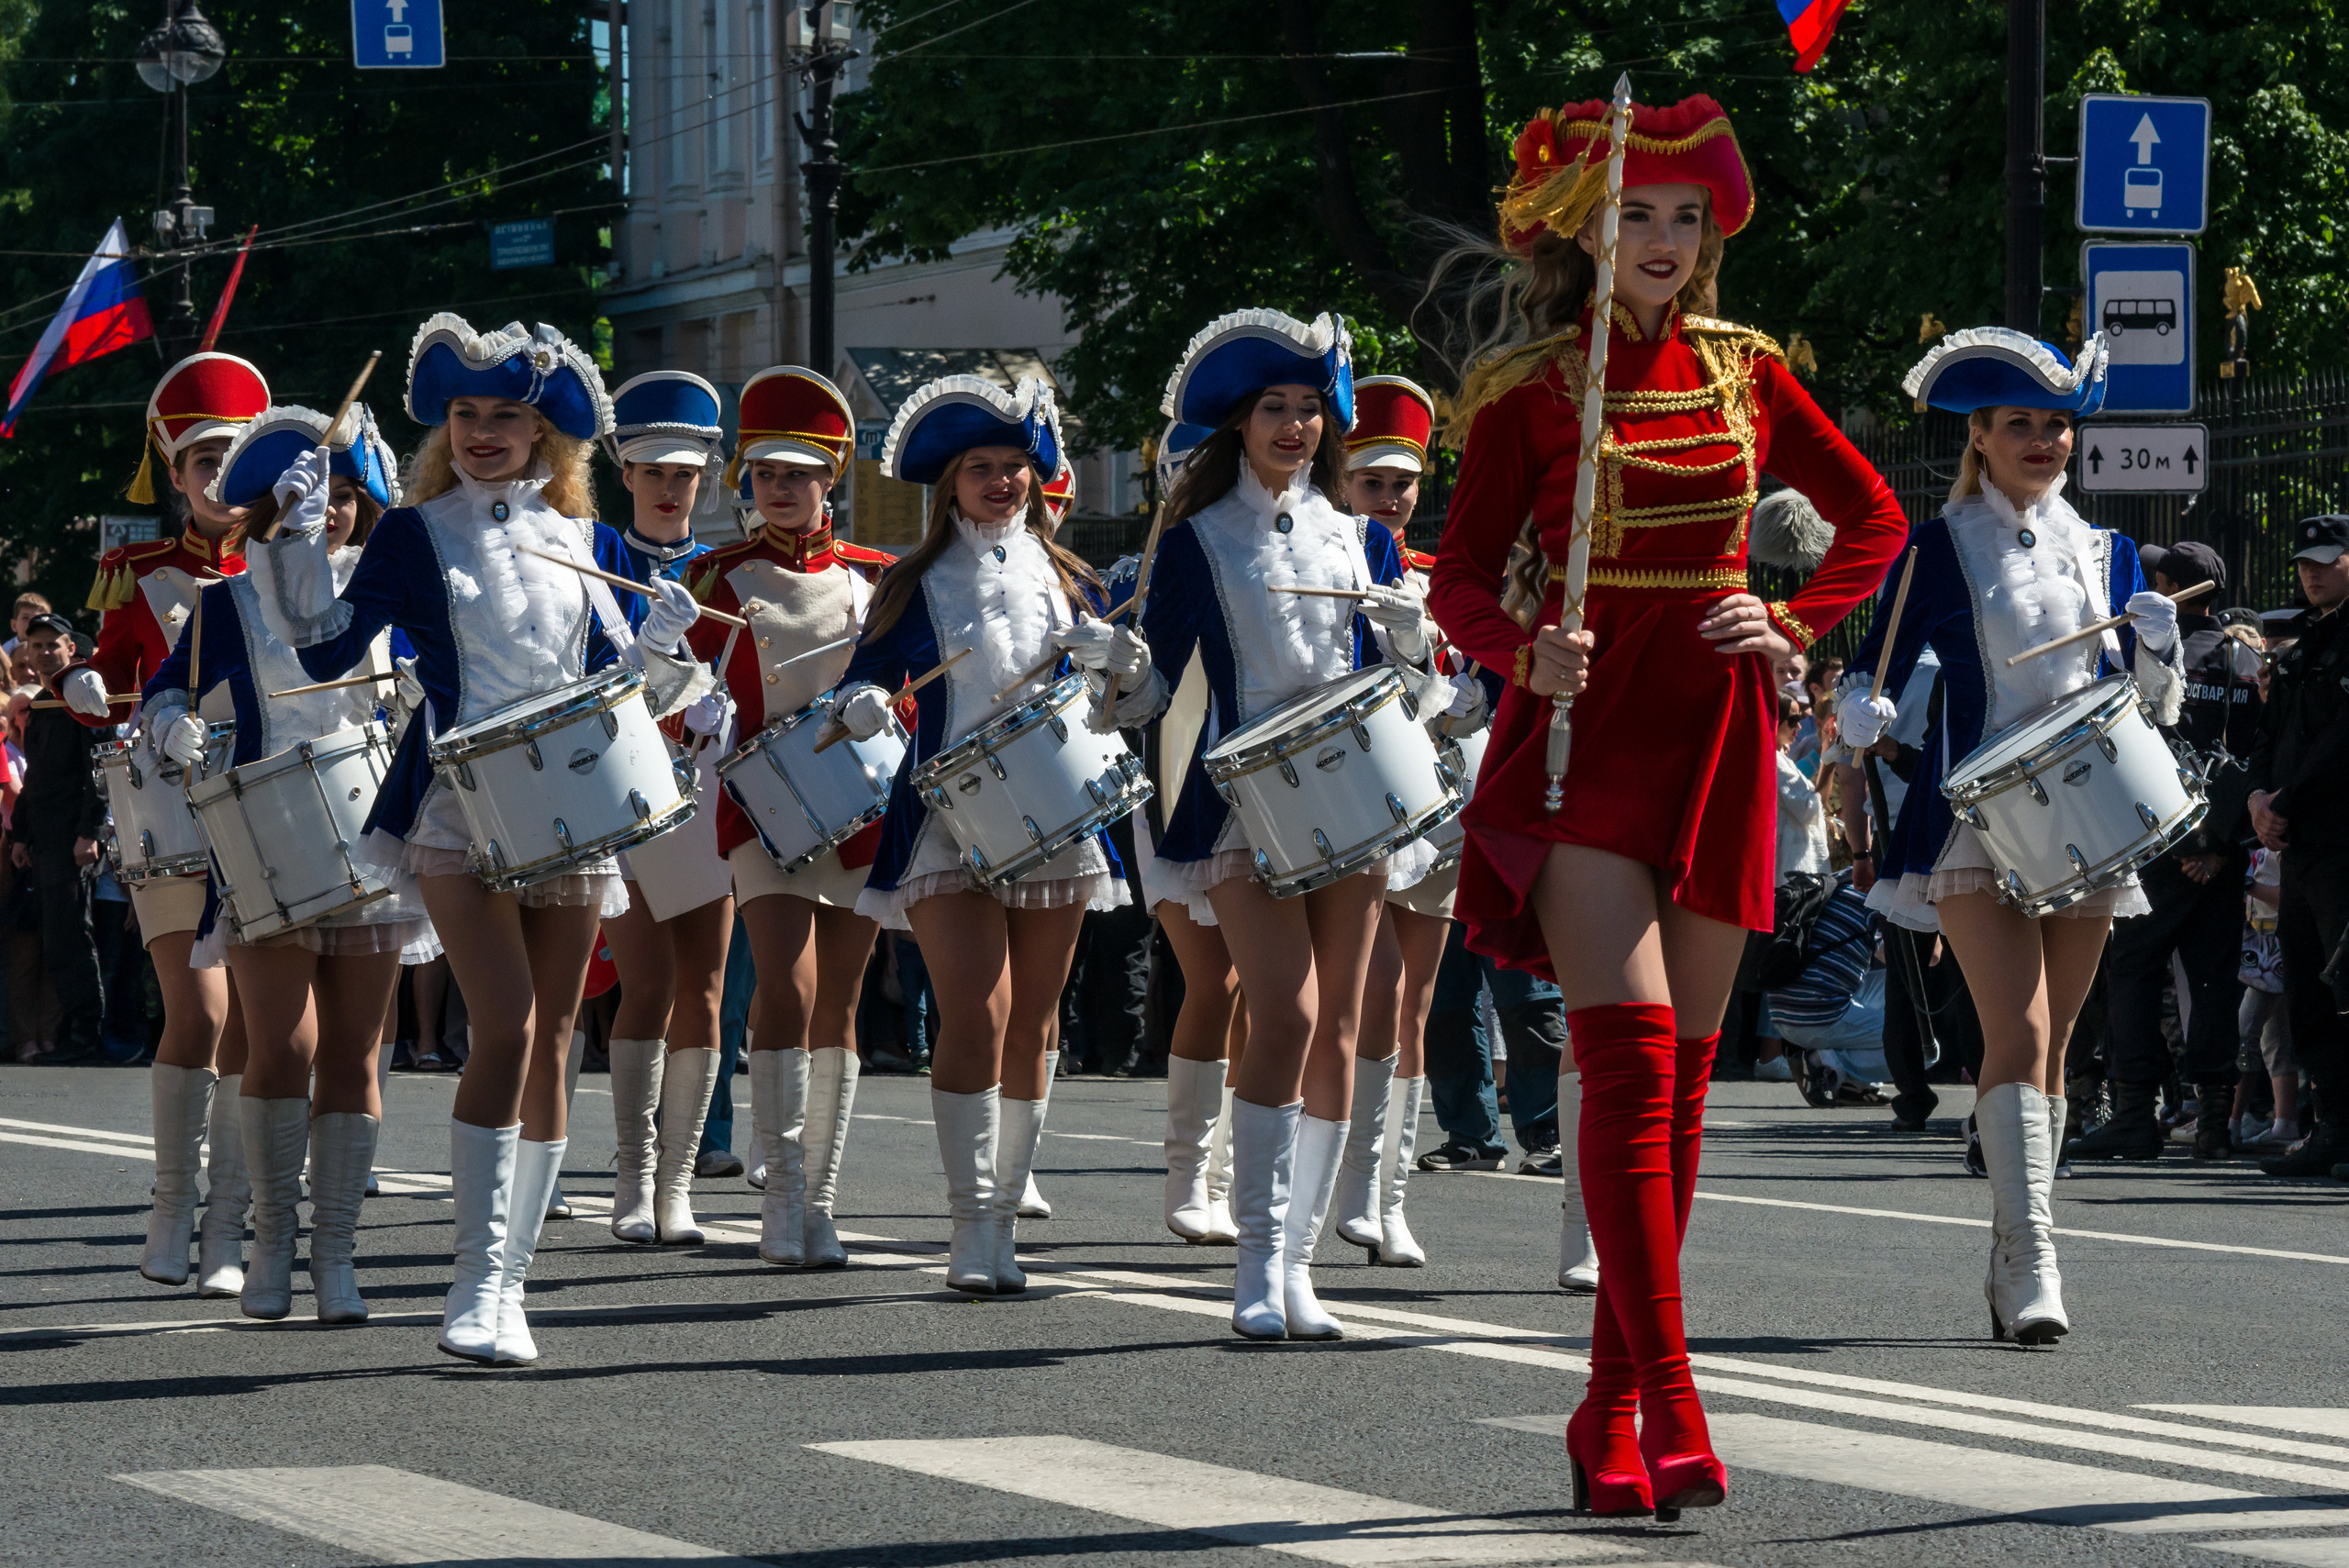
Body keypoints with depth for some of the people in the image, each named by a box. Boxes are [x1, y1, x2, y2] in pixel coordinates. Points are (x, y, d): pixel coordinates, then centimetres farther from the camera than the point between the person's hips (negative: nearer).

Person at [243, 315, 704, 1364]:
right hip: (461, 811, -4)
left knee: (551, 1044, 4)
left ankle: (508, 1287, 11)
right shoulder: (416, 536, 4)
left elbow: (623, 687, 17)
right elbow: (329, 647, -4)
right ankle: (479, 1282, -18)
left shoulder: (587, 545, 14)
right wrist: (294, 540, -14)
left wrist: (661, 644, -3)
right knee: (507, 1027, -19)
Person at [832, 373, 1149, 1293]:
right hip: (950, 824, -3)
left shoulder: (1065, 582, 12)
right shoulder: (915, 586, 6)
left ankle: (1005, 1223, 12)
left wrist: (1125, 667, -10)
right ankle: (972, 1227, -14)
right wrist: (860, 705, -15)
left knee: (1030, 1028, 4)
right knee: (977, 1016, -16)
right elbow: (862, 682, 9)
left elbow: (1127, 710, 13)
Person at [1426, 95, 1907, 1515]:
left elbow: (1874, 518, 18)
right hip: (1584, 736, -4)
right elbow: (1463, 578, 0)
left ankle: (1612, 1413, 14)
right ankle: (1671, 1409, -22)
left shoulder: (1743, 372, 9)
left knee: (1680, 1076, 6)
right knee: (1630, 1054, -18)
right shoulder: (1530, 388, -1)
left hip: (1718, 737, 4)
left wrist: (1795, 627, 2)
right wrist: (1524, 651, -20)